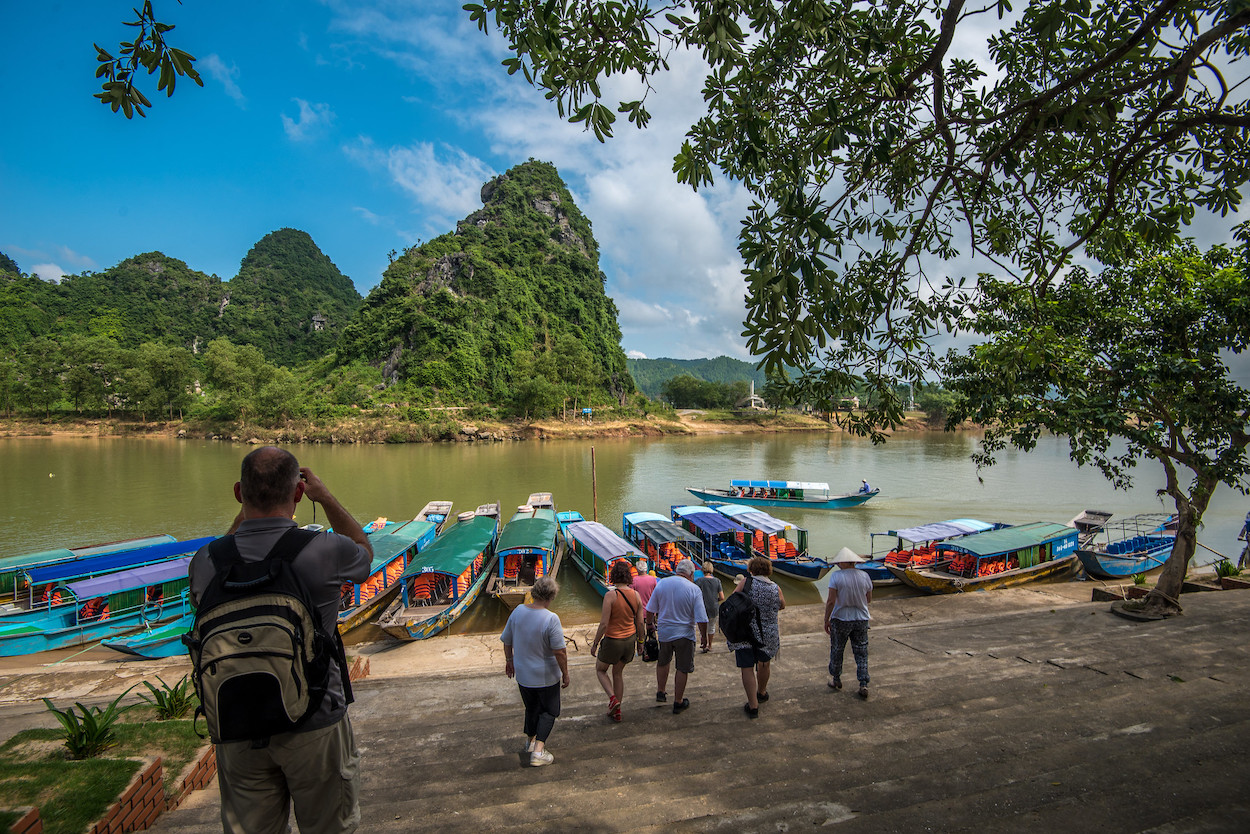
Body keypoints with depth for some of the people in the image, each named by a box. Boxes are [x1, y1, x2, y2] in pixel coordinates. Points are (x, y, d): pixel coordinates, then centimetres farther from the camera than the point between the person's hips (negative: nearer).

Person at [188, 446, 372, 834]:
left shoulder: (206, 561, -12)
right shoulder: (325, 551, -21)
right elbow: (364, 551, 5)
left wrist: (244, 511, 15)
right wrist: (326, 497, 12)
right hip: (314, 726, -3)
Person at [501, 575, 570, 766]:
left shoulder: (518, 611, -9)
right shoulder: (551, 618, -24)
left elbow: (506, 641, 3)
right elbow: (559, 651, -21)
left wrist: (509, 660, 19)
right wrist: (565, 674, -8)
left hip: (522, 674, 5)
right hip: (546, 676, -5)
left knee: (531, 708, 26)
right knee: (549, 711, 13)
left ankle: (531, 740, 43)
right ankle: (538, 750, 3)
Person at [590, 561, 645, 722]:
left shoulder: (610, 595, -21)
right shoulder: (636, 594, -5)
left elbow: (604, 624, -20)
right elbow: (640, 622, 1)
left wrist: (595, 644, -8)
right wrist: (640, 640, 16)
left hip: (613, 640, -5)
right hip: (630, 639, 5)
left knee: (600, 669, 20)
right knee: (618, 673, 22)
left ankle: (613, 698, 0)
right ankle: (616, 712, 27)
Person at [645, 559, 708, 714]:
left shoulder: (661, 583, -6)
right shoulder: (694, 589, -15)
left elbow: (650, 610, 2)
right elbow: (701, 619, -15)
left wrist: (650, 623, 20)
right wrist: (704, 636, 1)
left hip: (664, 631, 3)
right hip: (684, 634, -3)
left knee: (663, 662, 26)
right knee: (682, 669, 11)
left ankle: (661, 692, 37)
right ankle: (678, 702, 21)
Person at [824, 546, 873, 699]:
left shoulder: (836, 576, -16)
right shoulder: (864, 576, -4)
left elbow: (831, 601, -17)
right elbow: (869, 599, 6)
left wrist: (826, 620, -8)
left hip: (841, 619, -3)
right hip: (861, 620, 3)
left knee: (837, 651, 16)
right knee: (861, 653, 12)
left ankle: (836, 680, 30)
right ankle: (864, 685, 10)